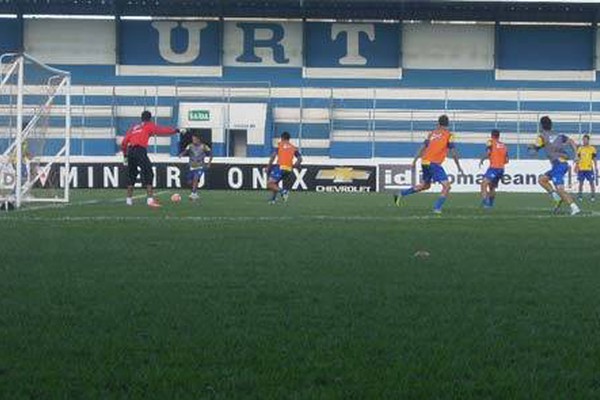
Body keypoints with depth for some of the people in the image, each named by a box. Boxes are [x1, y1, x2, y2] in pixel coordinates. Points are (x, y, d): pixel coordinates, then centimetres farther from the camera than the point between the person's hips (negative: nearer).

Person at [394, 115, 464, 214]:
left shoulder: (432, 133, 14)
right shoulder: (448, 135, -2)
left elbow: (423, 147, 14)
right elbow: (453, 152, -6)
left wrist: (415, 161, 19)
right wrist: (459, 166, 1)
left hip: (425, 162, 7)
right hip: (434, 164, -7)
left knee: (425, 185, 26)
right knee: (447, 186, -6)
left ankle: (401, 194, 28)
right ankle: (437, 208, -15)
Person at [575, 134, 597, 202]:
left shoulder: (592, 149, 3)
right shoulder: (580, 148, 7)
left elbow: (594, 159, 6)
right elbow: (578, 159, 11)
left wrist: (596, 168, 2)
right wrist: (576, 167, 5)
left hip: (589, 168, -1)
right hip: (581, 169, 1)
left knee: (591, 182, -2)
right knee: (581, 182, 3)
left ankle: (593, 196, 4)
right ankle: (580, 196, 11)